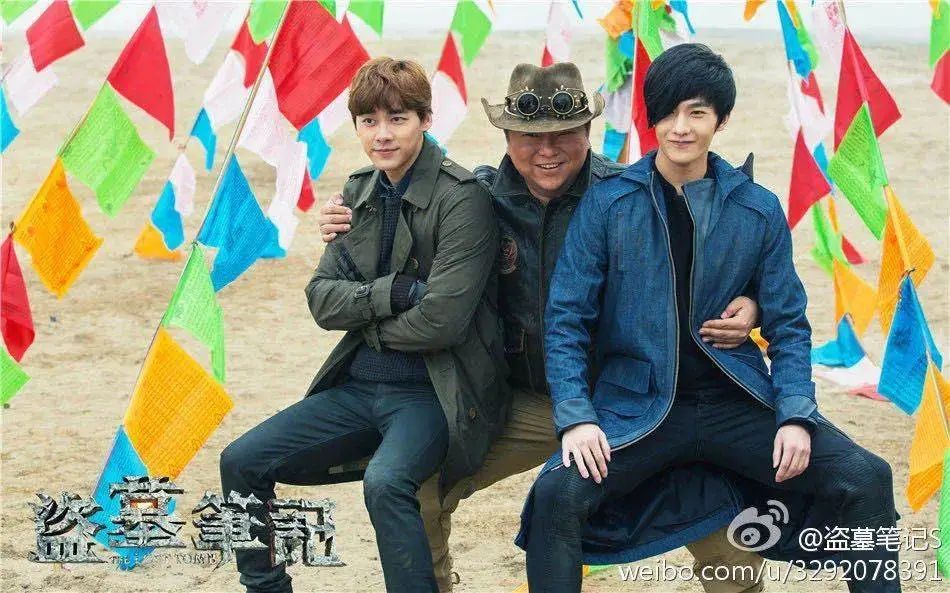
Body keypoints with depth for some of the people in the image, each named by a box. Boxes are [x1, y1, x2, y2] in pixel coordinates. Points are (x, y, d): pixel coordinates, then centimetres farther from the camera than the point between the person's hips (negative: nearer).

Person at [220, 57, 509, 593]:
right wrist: (394, 292, -14)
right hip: (360, 385, 8)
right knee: (242, 462, 0)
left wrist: (365, 318, -4)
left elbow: (442, 320, -20)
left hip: (435, 392, -7)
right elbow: (322, 299, 3)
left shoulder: (462, 199, -13)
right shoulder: (360, 193, 9)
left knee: (385, 481, -35)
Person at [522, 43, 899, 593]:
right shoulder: (608, 203, -2)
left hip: (738, 403, 2)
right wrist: (575, 417, -14)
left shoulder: (759, 211, 4)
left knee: (866, 478, -16)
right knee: (559, 492, -29)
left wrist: (796, 416, -8)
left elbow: (788, 325, 7)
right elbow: (567, 318, -1)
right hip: (636, 404, -2)